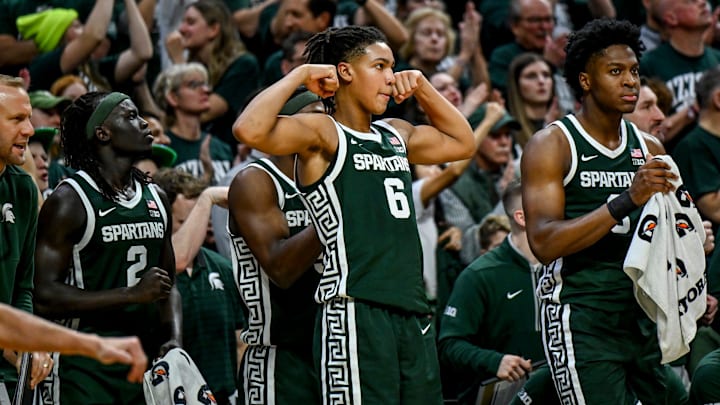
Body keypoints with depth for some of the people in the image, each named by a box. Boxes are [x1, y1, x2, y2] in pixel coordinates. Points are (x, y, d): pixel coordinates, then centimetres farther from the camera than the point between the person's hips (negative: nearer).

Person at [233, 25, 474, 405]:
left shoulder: (397, 136, 20)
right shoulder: (322, 133, -3)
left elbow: (462, 142, 35)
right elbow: (249, 130, -20)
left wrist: (421, 87, 23)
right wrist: (301, 74, -9)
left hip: (412, 313, 8)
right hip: (355, 313, -8)